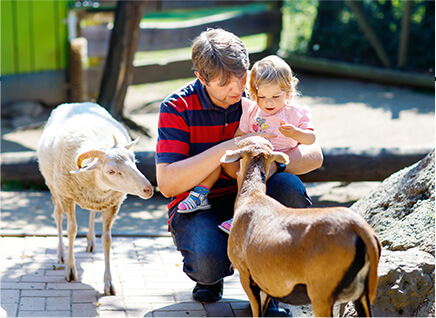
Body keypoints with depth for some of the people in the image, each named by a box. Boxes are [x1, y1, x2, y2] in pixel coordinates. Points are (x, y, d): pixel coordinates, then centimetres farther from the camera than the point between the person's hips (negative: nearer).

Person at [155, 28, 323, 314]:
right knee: (209, 262, -36)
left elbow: (314, 155, -7)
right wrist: (226, 149, -29)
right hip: (197, 206, -3)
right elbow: (167, 183, -21)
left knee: (290, 188, -30)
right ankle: (210, 276, 6)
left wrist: (274, 161, -29)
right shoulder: (177, 108, -11)